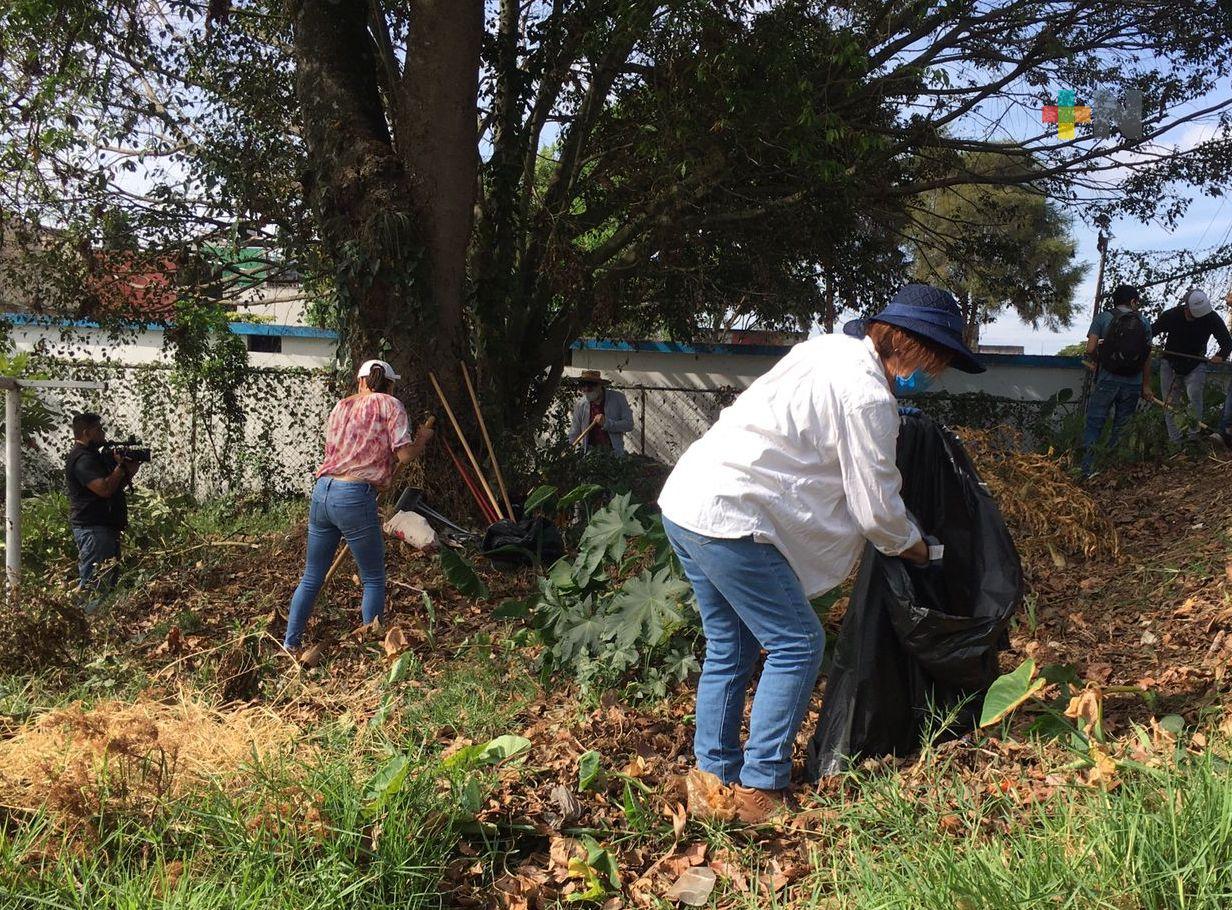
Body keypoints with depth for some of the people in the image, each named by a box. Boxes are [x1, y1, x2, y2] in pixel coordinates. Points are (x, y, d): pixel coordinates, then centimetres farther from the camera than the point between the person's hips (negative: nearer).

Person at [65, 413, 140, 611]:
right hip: (93, 528, -11)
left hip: (105, 527, 11)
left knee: (108, 579, 15)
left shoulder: (93, 455, 18)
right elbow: (105, 489, -25)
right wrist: (122, 466, -13)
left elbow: (117, 485, 23)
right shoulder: (82, 459, -15)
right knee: (95, 584, -11)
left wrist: (128, 471, 6)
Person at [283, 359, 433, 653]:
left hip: (322, 492, 6)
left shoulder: (341, 406, 19)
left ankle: (290, 645, 22)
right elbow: (405, 454, -6)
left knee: (312, 577, 17)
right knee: (374, 580, 8)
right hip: (354, 497, -6)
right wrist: (423, 438, 13)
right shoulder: (391, 406, 3)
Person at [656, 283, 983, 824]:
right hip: (730, 519, -10)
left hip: (684, 498, 10)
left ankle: (713, 776, 29)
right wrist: (915, 548, 14)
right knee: (797, 645, 2)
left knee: (730, 647, 19)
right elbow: (877, 510, -8)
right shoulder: (868, 395, -13)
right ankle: (760, 790, 10)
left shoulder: (831, 350, 15)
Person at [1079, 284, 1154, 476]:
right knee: (1121, 427, 12)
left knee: (1094, 425, 2)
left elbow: (1091, 348, -11)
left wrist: (1093, 362, 11)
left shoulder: (1102, 318, -1)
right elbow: (1147, 357, 5)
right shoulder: (1144, 322, 6)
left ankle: (1086, 470, -5)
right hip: (1133, 384, 2)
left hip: (1107, 380, -2)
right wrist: (1146, 386, 12)